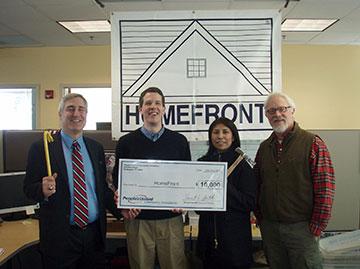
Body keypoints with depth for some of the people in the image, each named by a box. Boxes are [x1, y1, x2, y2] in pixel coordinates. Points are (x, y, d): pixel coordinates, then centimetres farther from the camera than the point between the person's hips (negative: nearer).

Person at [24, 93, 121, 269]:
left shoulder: (96, 148, 7)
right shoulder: (41, 148, -5)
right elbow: (28, 188, -4)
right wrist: (43, 189, -25)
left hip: (94, 234, 4)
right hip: (59, 237, -3)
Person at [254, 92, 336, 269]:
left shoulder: (312, 143, -7)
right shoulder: (264, 147, 9)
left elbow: (325, 188, -11)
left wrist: (316, 227, -12)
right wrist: (260, 219, 7)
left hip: (301, 227, -4)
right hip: (269, 227, 5)